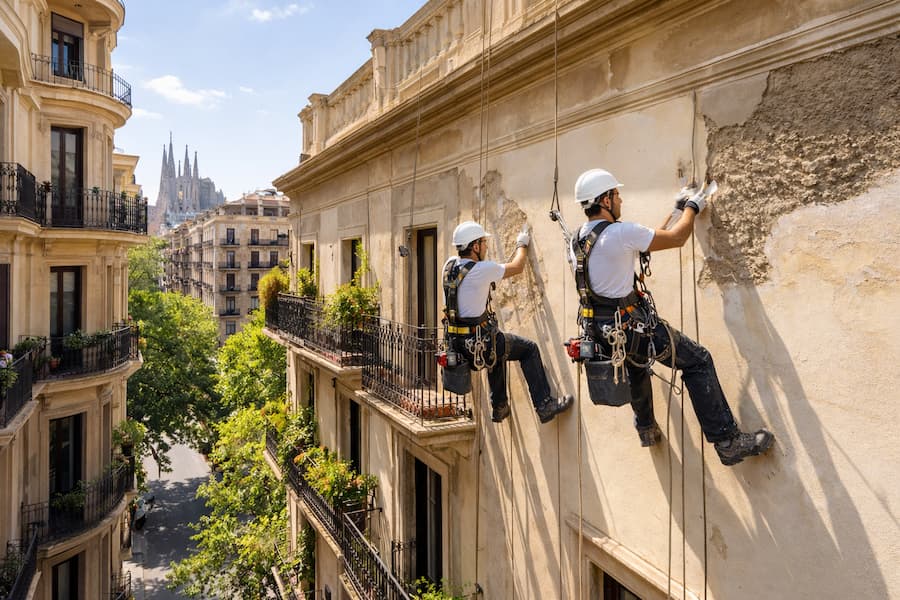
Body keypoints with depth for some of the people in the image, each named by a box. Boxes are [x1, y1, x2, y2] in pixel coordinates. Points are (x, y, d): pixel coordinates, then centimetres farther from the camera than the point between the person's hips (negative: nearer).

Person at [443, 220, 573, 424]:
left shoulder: (450, 265, 2)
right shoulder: (482, 270, -19)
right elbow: (517, 267, -4)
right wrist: (522, 244, 15)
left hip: (456, 341, 8)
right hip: (478, 342, -8)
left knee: (497, 347, 34)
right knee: (529, 349, 7)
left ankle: (499, 408, 39)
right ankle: (544, 406, 9)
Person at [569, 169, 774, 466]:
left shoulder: (576, 241, 5)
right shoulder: (621, 232, -20)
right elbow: (677, 238, -8)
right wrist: (692, 207, 10)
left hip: (600, 330, 8)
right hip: (631, 326, -8)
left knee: (636, 362, 35)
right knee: (698, 361, 2)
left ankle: (646, 429, 47)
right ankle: (728, 442, 4)